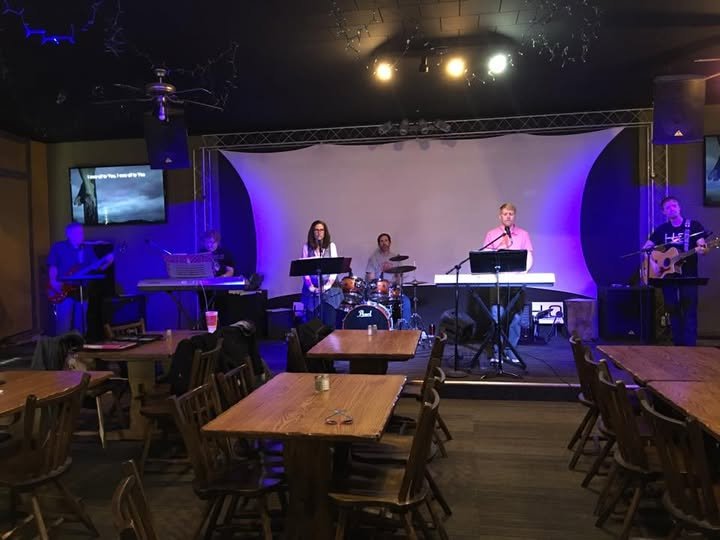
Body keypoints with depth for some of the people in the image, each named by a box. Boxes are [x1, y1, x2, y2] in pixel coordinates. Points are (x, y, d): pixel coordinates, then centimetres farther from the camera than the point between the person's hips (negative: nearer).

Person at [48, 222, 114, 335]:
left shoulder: (87, 249, 12)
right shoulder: (58, 247, 0)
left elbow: (97, 267, 7)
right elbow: (52, 266, -5)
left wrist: (107, 262, -11)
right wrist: (53, 281, -18)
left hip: (82, 291, 5)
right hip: (64, 290, -4)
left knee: (80, 325, 10)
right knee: (64, 325, -7)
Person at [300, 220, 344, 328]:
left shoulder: (331, 246, 5)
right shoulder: (307, 247, 5)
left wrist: (326, 286, -11)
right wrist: (311, 287, -10)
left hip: (329, 288, 0)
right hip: (312, 289, 0)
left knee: (330, 323, -3)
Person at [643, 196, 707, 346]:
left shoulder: (694, 225, 0)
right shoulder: (661, 229, 8)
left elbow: (703, 247, -8)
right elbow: (645, 248, 6)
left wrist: (701, 250, -32)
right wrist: (652, 263, -11)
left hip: (688, 276, -3)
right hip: (668, 276, 3)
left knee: (690, 311, -8)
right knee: (673, 311, 7)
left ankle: (690, 347, -6)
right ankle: (678, 345, 15)